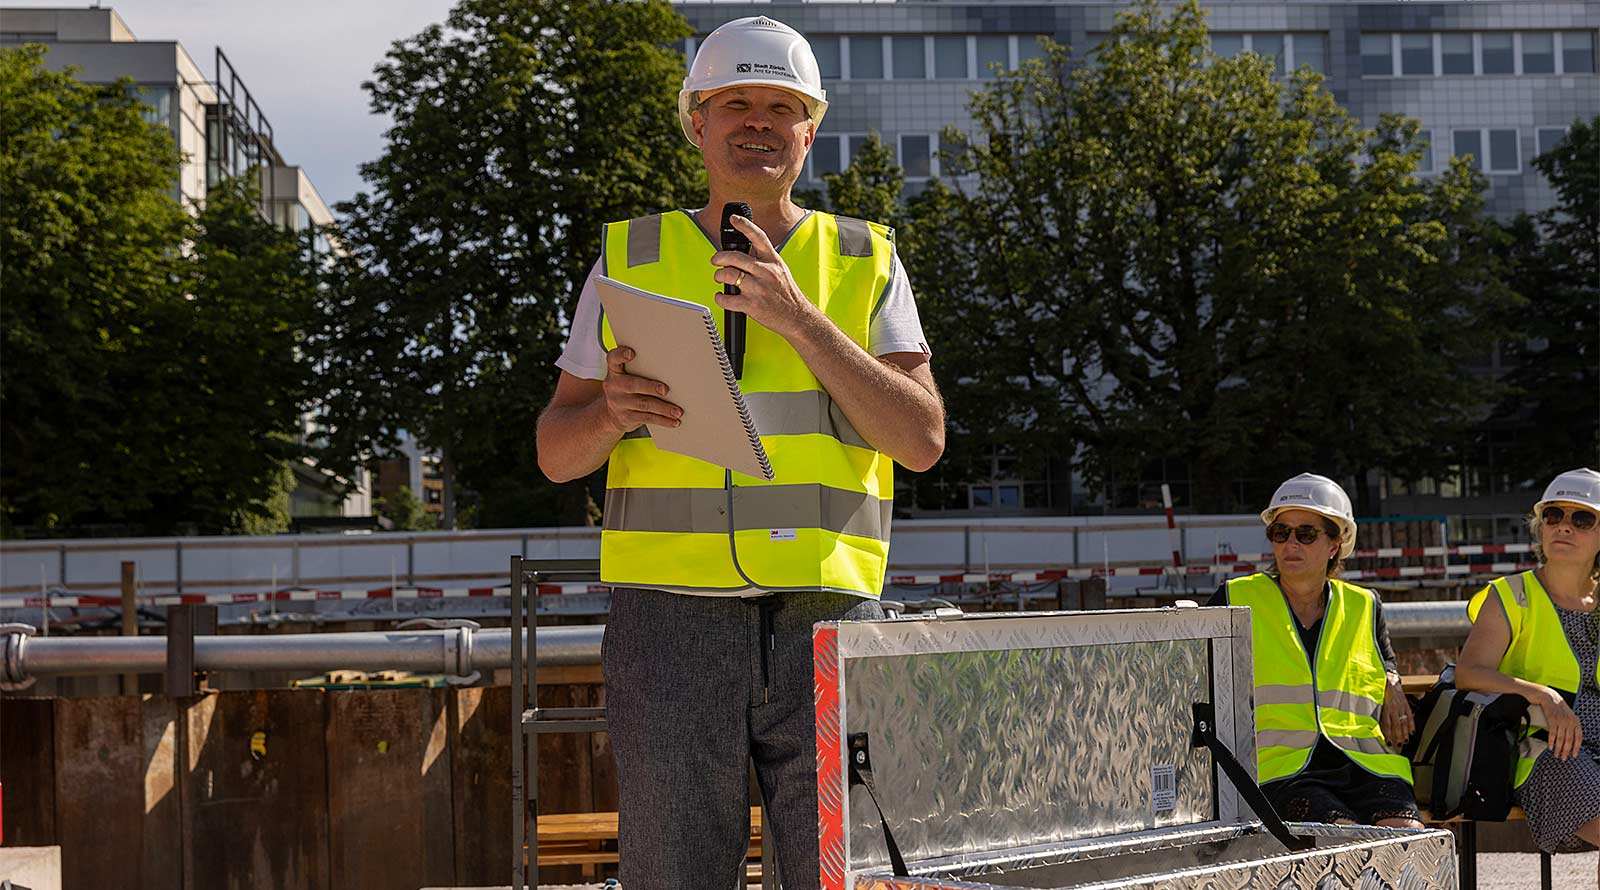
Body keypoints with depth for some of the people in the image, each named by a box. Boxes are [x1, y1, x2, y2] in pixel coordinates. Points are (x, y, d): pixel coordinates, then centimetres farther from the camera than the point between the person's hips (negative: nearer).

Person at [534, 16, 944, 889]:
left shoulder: (865, 262, 10)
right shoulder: (631, 260, 11)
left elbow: (921, 440, -2)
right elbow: (557, 452, 11)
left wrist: (801, 321, -12)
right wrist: (613, 413, -13)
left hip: (825, 621, 0)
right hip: (671, 619, 0)